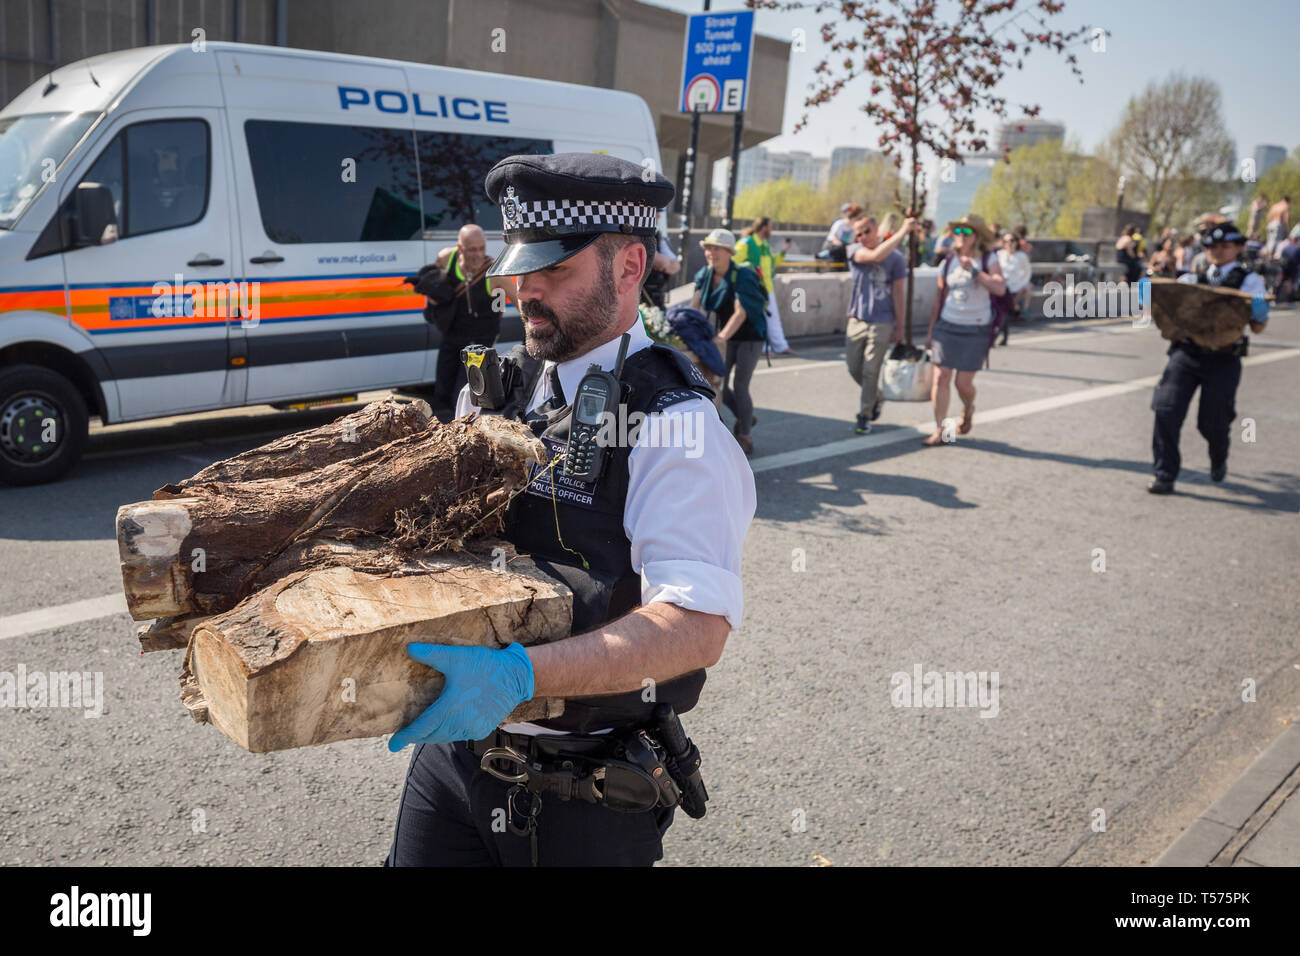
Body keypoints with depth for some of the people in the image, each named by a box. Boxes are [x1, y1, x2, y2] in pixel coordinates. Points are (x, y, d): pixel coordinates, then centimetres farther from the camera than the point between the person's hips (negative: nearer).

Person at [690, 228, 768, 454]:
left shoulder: (742, 276, -20)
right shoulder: (705, 274, -1)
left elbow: (740, 313, -28)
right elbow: (695, 303, -8)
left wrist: (722, 337, -39)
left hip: (750, 336, -6)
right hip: (728, 338, 6)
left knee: (738, 384, -14)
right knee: (719, 385, 3)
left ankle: (745, 436, 1)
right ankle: (744, 417, 32)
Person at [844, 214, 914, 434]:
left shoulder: (896, 258, -4)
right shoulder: (855, 251, -2)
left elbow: (898, 294, -1)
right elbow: (876, 256, -24)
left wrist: (900, 327, -1)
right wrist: (902, 232, -23)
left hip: (882, 323, -3)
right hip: (857, 320, 3)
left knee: (870, 372, -3)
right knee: (854, 369, 9)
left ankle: (864, 416, 9)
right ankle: (875, 397, 36)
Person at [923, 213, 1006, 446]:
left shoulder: (988, 260, -2)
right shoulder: (948, 261, 7)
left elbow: (1000, 288, -18)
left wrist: (974, 270, -21)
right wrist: (930, 331, 12)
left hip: (975, 330, -3)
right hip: (946, 326, 3)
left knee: (964, 383, -2)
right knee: (941, 377, -6)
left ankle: (968, 409, 33)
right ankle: (940, 431, -1)